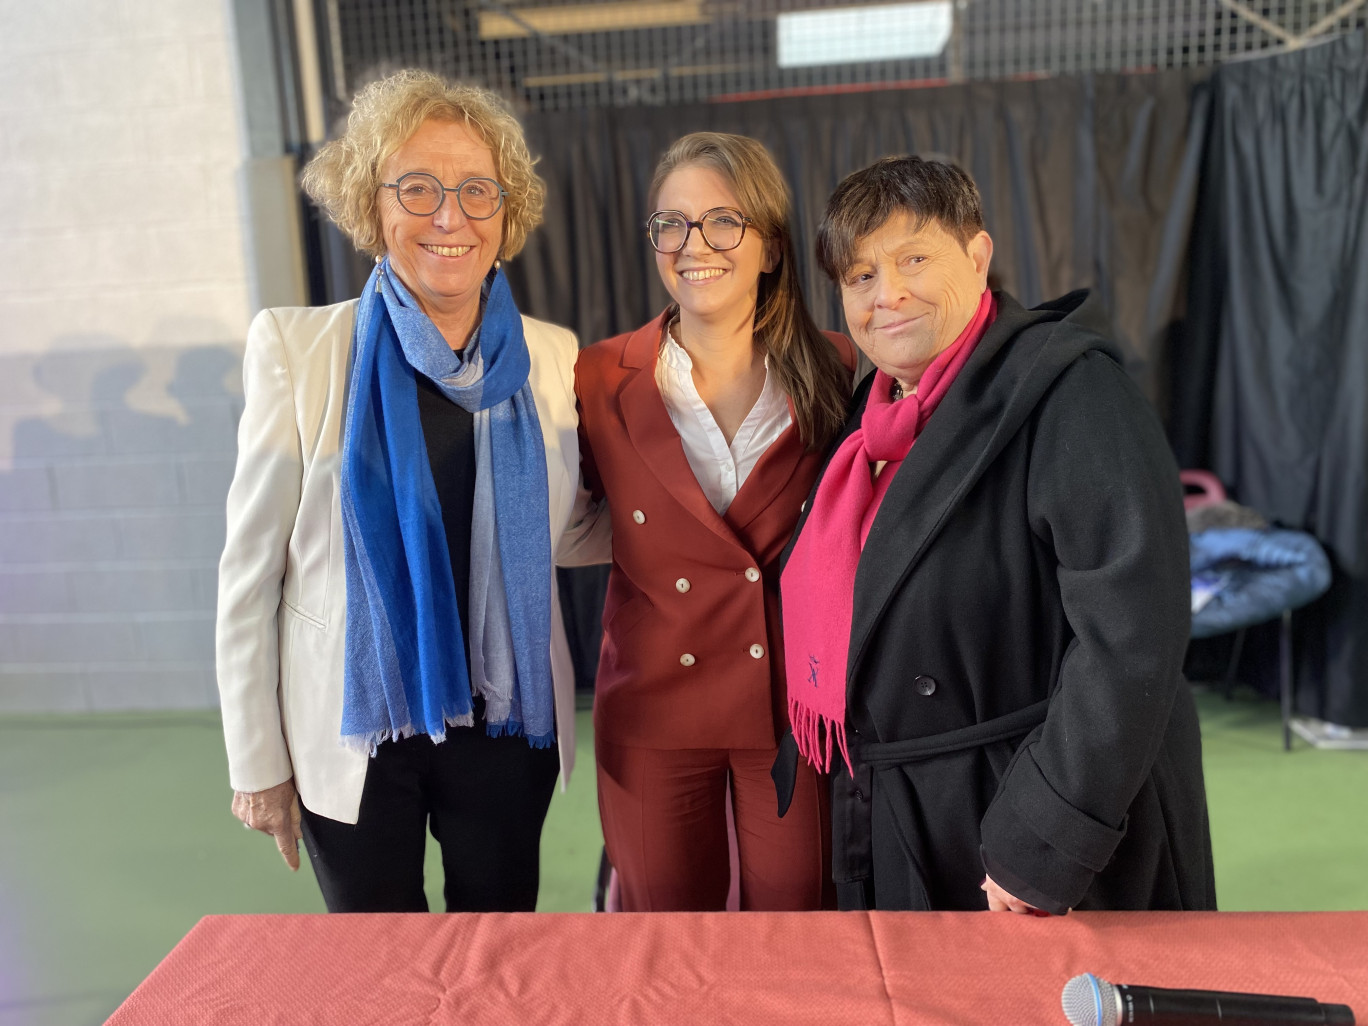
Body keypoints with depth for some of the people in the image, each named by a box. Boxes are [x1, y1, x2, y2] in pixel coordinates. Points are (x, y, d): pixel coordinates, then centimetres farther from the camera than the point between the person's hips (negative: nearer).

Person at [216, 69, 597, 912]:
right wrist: (256, 761, -3)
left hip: (506, 725, 2)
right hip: (353, 729, -1)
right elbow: (250, 571, -6)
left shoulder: (555, 359, -3)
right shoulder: (296, 350, -10)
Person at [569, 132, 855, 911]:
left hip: (796, 701, 0)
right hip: (654, 712, 1)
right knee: (665, 910, 18)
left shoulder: (837, 372, -3)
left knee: (798, 908, 15)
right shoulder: (603, 381, -3)